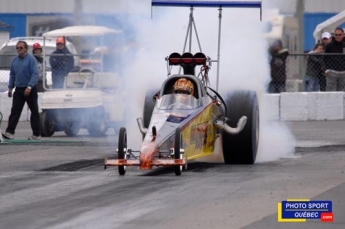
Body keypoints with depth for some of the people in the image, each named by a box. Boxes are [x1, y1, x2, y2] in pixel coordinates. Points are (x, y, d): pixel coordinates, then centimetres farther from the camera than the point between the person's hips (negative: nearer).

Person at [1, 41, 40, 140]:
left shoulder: (31, 59, -11)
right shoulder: (15, 60, 9)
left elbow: (35, 75, -17)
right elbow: (12, 75, 18)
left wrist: (29, 87, -25)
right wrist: (10, 87, 10)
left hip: (30, 90, -5)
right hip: (18, 90, 5)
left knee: (34, 111, 4)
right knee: (15, 111, -5)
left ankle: (36, 134, 10)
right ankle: (9, 132, -12)